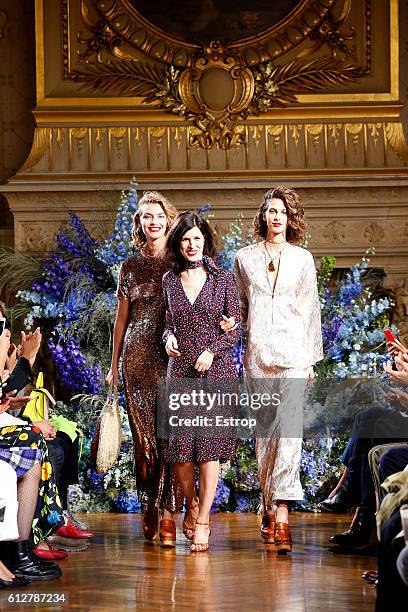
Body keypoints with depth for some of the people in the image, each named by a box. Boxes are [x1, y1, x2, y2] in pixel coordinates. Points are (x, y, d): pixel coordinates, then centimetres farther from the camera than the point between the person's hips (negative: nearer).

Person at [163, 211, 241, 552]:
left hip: (216, 369, -2)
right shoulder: (169, 280, 9)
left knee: (210, 446, -7)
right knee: (179, 445, -4)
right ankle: (192, 505, 22)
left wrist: (212, 351, -12)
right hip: (180, 370, 2)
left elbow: (235, 329, 3)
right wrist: (168, 339, -2)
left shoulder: (223, 279, 2)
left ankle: (202, 521, -3)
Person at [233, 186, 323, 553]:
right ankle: (269, 505, 15)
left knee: (289, 426, -14)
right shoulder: (244, 258, 12)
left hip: (293, 349, -1)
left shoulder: (303, 258, 10)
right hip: (257, 352, 1)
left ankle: (281, 511, -19)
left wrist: (312, 358, 9)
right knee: (263, 431, 2)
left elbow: (311, 309, 12)